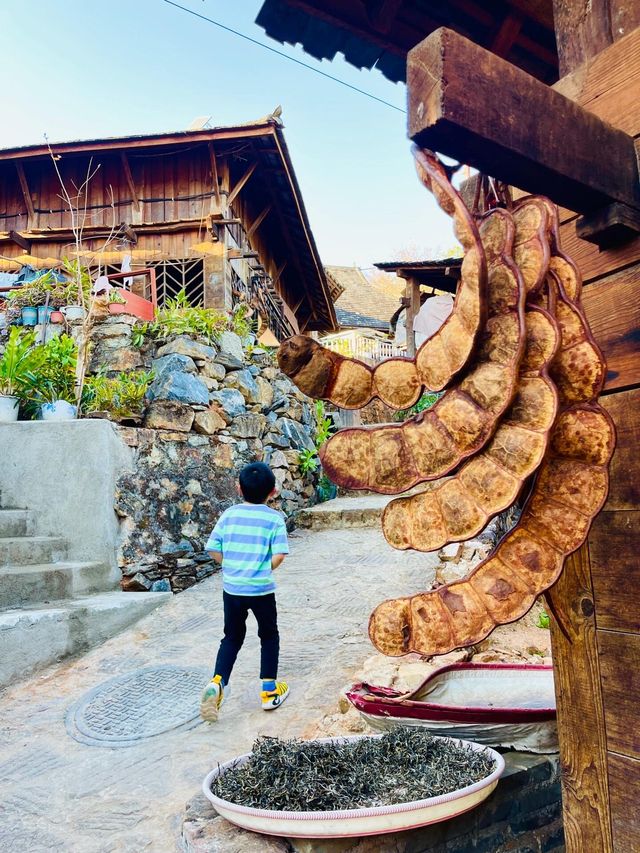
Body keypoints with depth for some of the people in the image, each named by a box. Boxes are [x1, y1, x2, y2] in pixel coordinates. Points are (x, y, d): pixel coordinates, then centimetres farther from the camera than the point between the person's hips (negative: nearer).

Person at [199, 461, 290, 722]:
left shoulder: (229, 514, 0)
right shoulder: (275, 518, -8)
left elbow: (213, 549, -1)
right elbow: (279, 555, -15)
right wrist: (266, 569, 4)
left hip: (231, 587, 3)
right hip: (262, 589, -2)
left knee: (232, 637, 19)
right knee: (269, 636, 19)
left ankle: (217, 683, 0)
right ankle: (270, 690, 24)